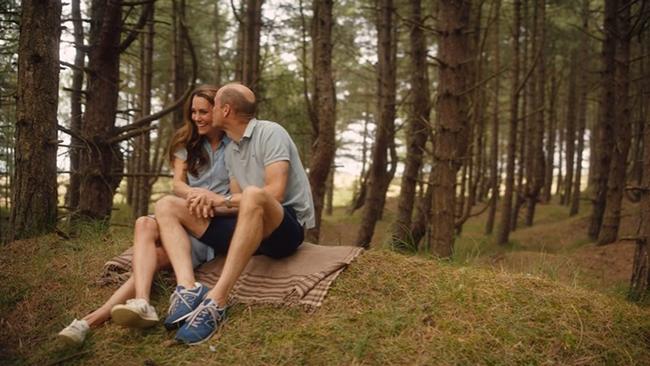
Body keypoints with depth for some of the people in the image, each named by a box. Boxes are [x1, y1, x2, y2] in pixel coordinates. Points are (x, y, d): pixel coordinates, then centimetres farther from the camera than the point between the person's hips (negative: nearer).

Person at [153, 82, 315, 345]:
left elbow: (274, 192, -20)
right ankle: (188, 289, -31)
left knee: (253, 194, -42)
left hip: (287, 227, -8)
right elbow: (239, 201, 13)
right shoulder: (230, 150, 17)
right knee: (167, 206, -3)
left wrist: (224, 199, -11)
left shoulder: (270, 133, -7)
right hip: (251, 228, 8)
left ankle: (216, 302, -43)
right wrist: (212, 203, -8)